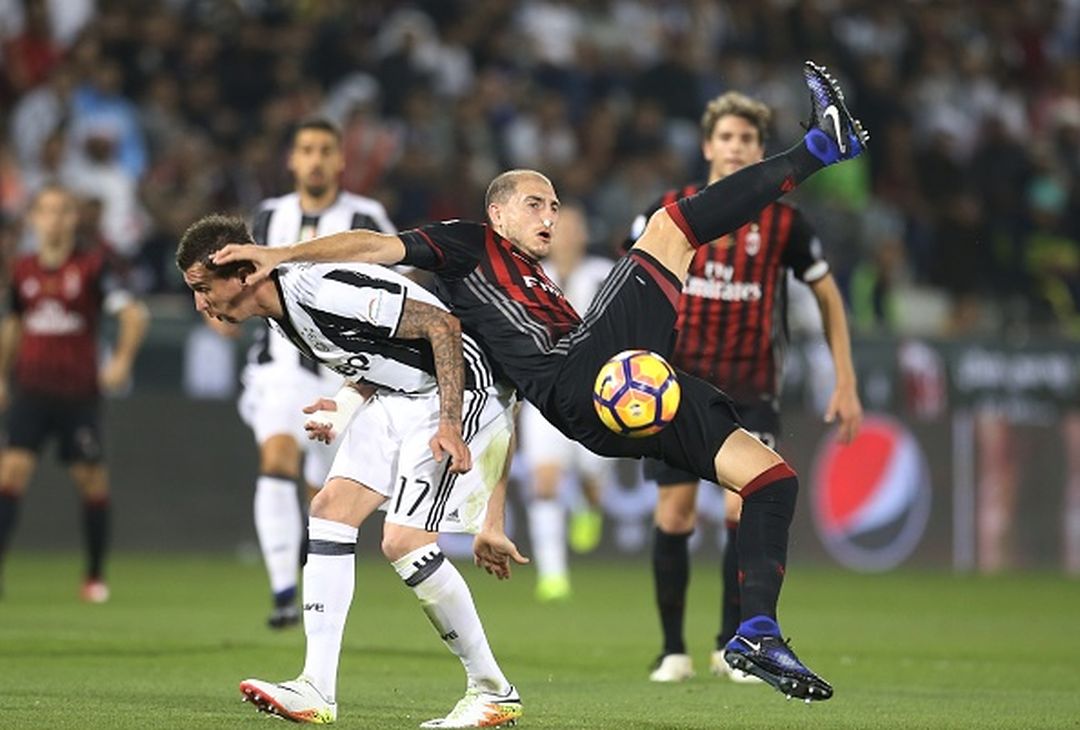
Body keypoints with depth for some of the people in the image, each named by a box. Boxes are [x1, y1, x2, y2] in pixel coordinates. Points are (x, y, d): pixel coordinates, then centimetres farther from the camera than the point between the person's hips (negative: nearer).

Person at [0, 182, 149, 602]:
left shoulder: (93, 263, -5)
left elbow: (133, 313, -7)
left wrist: (123, 359, -19)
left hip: (79, 391, -3)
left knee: (91, 480, 2)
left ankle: (95, 577, 16)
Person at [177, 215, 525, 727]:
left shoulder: (327, 293, -26)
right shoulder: (282, 314, 5)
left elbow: (442, 325, -23)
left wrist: (450, 425, -27)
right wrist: (340, 410, -1)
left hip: (464, 389, -10)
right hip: (397, 396, 10)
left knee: (404, 541, -17)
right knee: (329, 510, -2)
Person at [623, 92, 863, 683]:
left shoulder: (784, 222, -2)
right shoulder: (668, 212, -2)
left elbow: (828, 296, 8)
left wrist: (845, 384, 4)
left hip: (750, 389, -1)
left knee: (745, 507, -14)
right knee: (674, 515, -1)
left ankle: (732, 645, 3)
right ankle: (673, 650, 13)